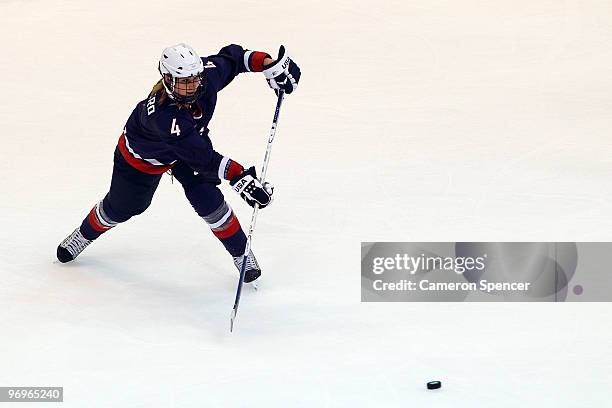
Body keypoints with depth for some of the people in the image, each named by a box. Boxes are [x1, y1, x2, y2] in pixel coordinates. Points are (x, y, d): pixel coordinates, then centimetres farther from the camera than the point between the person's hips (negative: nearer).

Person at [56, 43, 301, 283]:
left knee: (207, 198, -13)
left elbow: (231, 57, -13)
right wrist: (238, 176, -56)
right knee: (120, 208, 17)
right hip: (141, 157, -4)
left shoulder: (206, 75, -33)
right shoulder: (163, 116, -49)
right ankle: (85, 234, 48)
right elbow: (202, 157, -49)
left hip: (192, 139, 4)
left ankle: (241, 253, 5)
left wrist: (269, 64, -23)